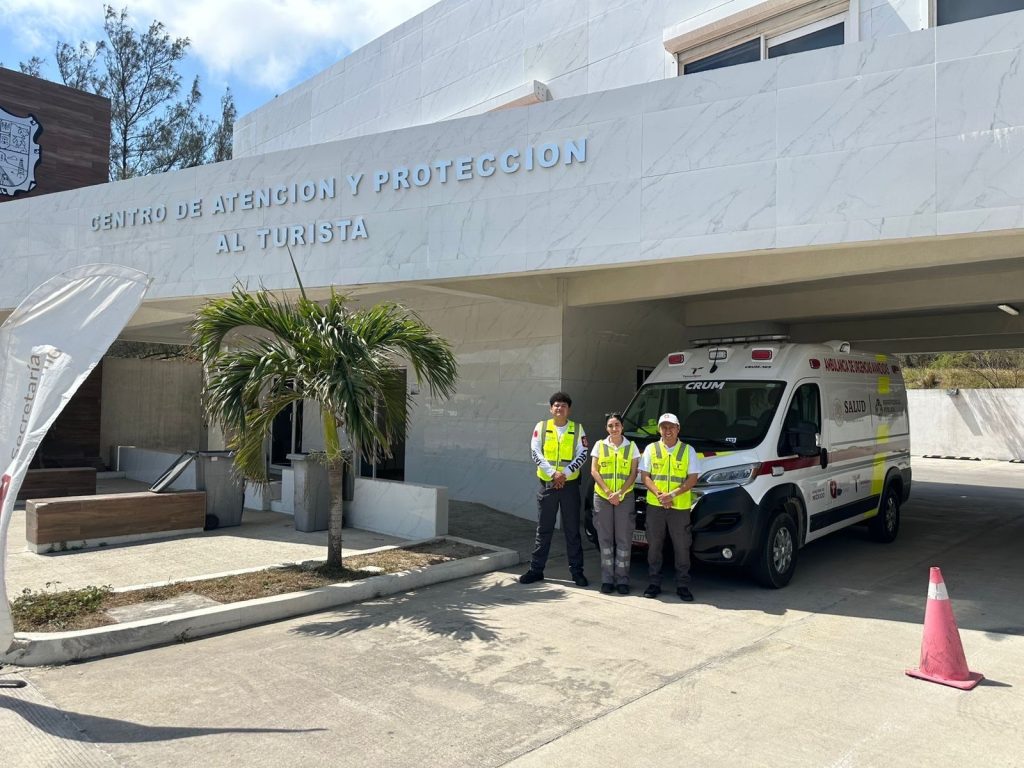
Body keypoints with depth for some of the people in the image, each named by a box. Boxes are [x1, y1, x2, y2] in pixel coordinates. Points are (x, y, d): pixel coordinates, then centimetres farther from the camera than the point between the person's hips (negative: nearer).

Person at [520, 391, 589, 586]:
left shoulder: (577, 429, 3)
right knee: (543, 530, 7)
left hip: (570, 485, 0)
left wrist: (565, 473, -16)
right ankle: (536, 569, 15)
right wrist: (553, 473, -16)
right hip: (547, 485, 0)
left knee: (572, 530, 6)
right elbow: (536, 453, -5)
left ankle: (576, 571, 14)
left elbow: (582, 455, -3)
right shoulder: (541, 427, 3)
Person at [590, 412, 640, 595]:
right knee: (605, 539, 3)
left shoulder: (631, 447, 5)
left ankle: (622, 580, 7)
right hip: (602, 497, 1)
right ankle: (607, 579, 9)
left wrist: (619, 493, -11)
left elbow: (633, 474, 1)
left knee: (624, 540, 0)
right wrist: (608, 492, -10)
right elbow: (594, 471, 1)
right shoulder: (600, 445, 7)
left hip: (625, 497, 0)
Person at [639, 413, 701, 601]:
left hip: (680, 507, -1)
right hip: (654, 505, 1)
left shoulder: (688, 451, 4)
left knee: (682, 547, 2)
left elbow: (692, 478, -2)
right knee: (654, 545, 7)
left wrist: (672, 494, -14)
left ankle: (682, 585, 13)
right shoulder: (651, 449, 7)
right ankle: (654, 583, 17)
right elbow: (645, 476, 3)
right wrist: (659, 494, -13)